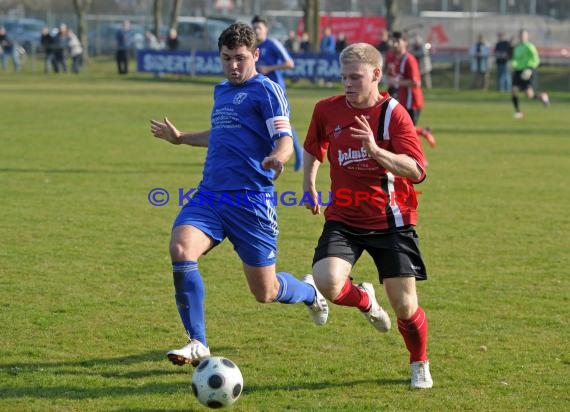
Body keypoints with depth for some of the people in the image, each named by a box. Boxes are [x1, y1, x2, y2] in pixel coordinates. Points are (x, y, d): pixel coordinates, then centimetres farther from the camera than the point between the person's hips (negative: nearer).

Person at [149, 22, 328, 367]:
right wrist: (181, 138, 43)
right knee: (181, 249, -23)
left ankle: (311, 292, 39)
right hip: (210, 195, 6)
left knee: (265, 292, 1)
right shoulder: (221, 91, 19)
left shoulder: (266, 90, -4)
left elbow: (285, 140, -14)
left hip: (251, 199, -6)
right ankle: (198, 344, -14)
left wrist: (276, 158, -37)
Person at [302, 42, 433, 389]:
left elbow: (417, 171, -19)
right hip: (343, 220, 2)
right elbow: (314, 148, 25)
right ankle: (364, 300, 13)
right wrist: (309, 184, 13)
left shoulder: (393, 113, -10)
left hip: (391, 222, -2)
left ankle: (420, 364, 30)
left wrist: (375, 150, -30)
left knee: (405, 307, -3)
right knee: (327, 282, -25)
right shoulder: (327, 110, 2)